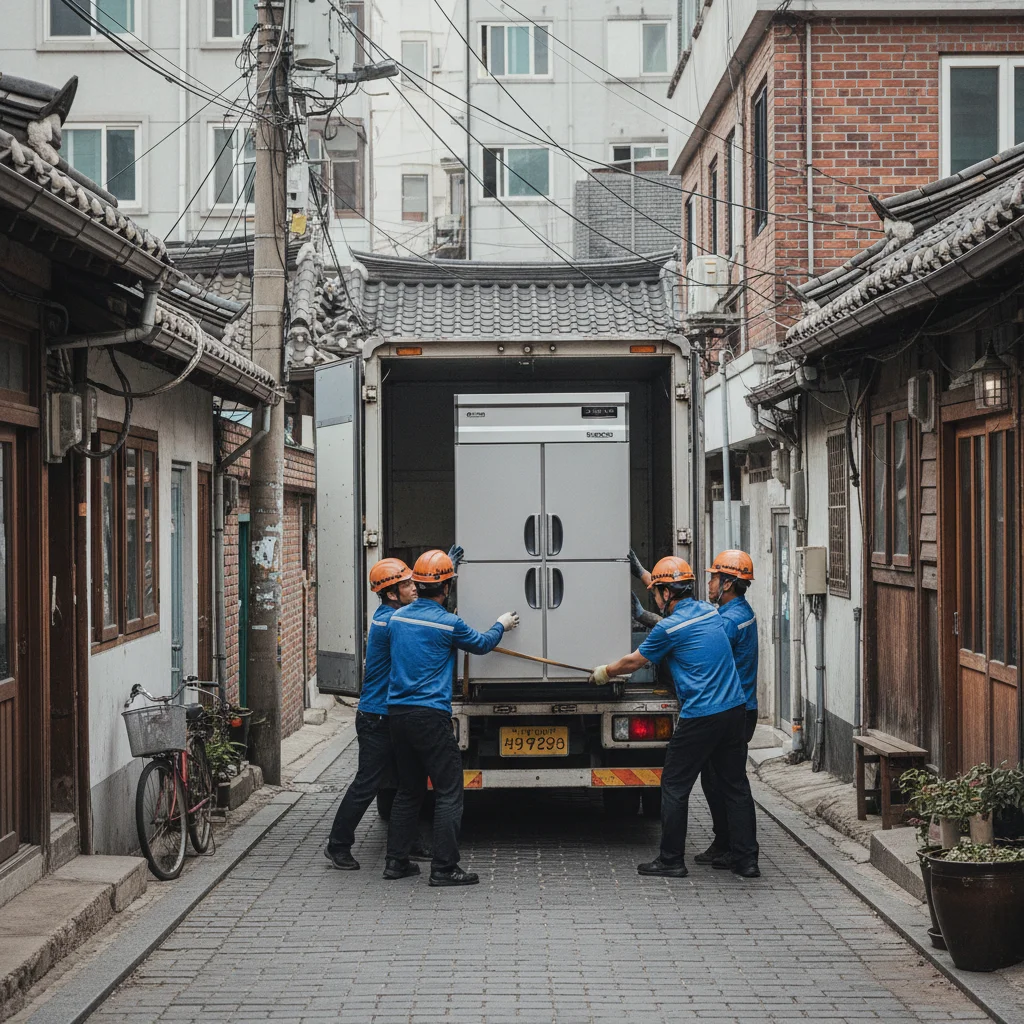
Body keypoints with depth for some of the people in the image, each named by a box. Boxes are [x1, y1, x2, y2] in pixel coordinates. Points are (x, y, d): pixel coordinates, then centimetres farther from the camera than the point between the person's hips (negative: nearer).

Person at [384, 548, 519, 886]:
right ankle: (444, 868, -4)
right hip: (430, 715, -7)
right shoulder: (448, 624, -9)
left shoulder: (397, 617, 8)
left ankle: (396, 861, 18)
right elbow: (482, 644, 8)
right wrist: (502, 625, 29)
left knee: (409, 789, 17)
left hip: (397, 712, 7)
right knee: (449, 792, -1)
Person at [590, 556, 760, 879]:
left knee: (675, 787, 5)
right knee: (736, 786, 11)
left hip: (700, 717, -7)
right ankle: (746, 859, 11)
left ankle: (671, 860, 9)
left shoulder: (669, 628, -10)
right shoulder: (709, 611, 11)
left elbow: (634, 662, 4)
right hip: (734, 709, 7)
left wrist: (604, 672, 23)